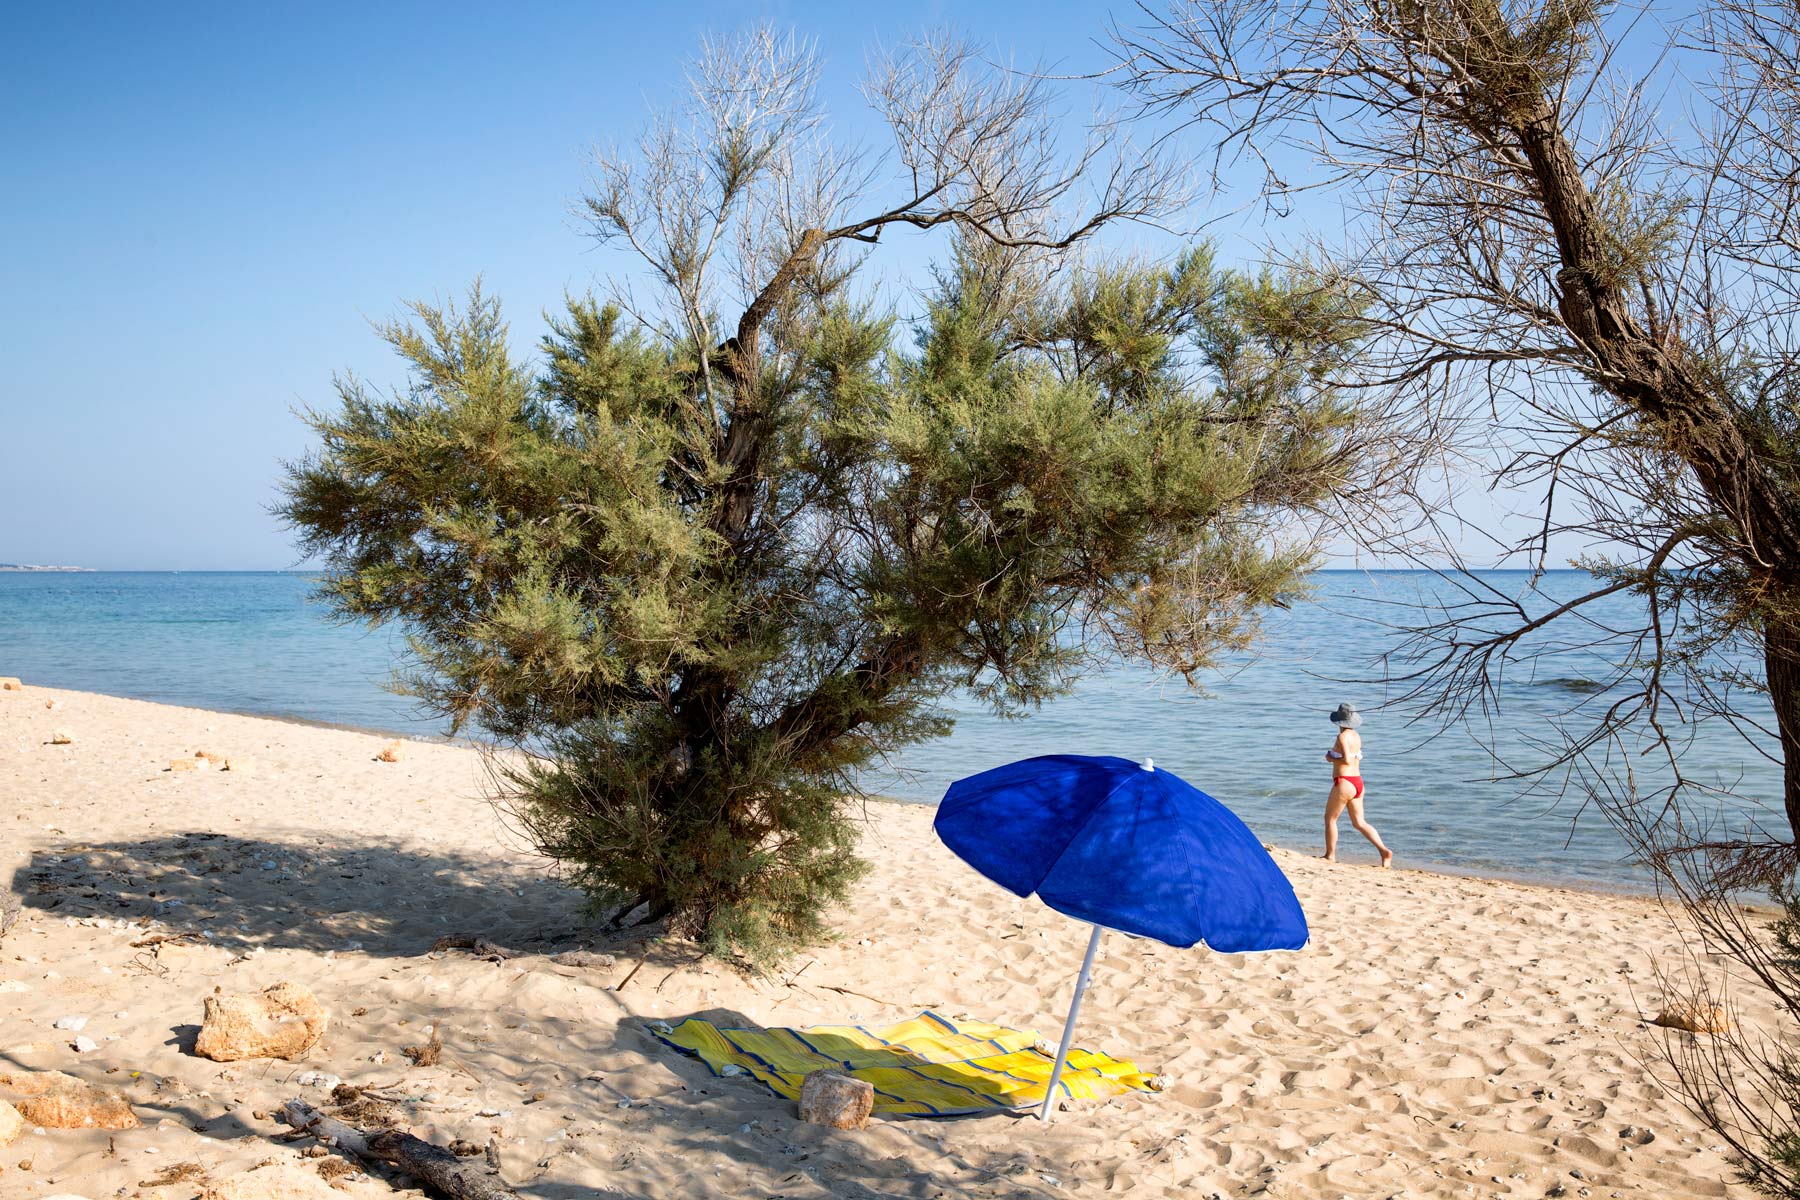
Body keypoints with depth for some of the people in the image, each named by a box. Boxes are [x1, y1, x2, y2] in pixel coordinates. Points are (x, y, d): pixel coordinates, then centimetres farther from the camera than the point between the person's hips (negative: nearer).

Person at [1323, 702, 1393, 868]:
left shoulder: (1342, 737, -15)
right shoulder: (1356, 736, 12)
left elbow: (1347, 760, -23)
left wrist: (1331, 758, -8)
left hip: (1344, 783, -8)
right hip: (1358, 782, 8)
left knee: (1330, 818, 8)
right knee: (1360, 822, 10)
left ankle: (1330, 856, 16)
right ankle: (1384, 851, -2)